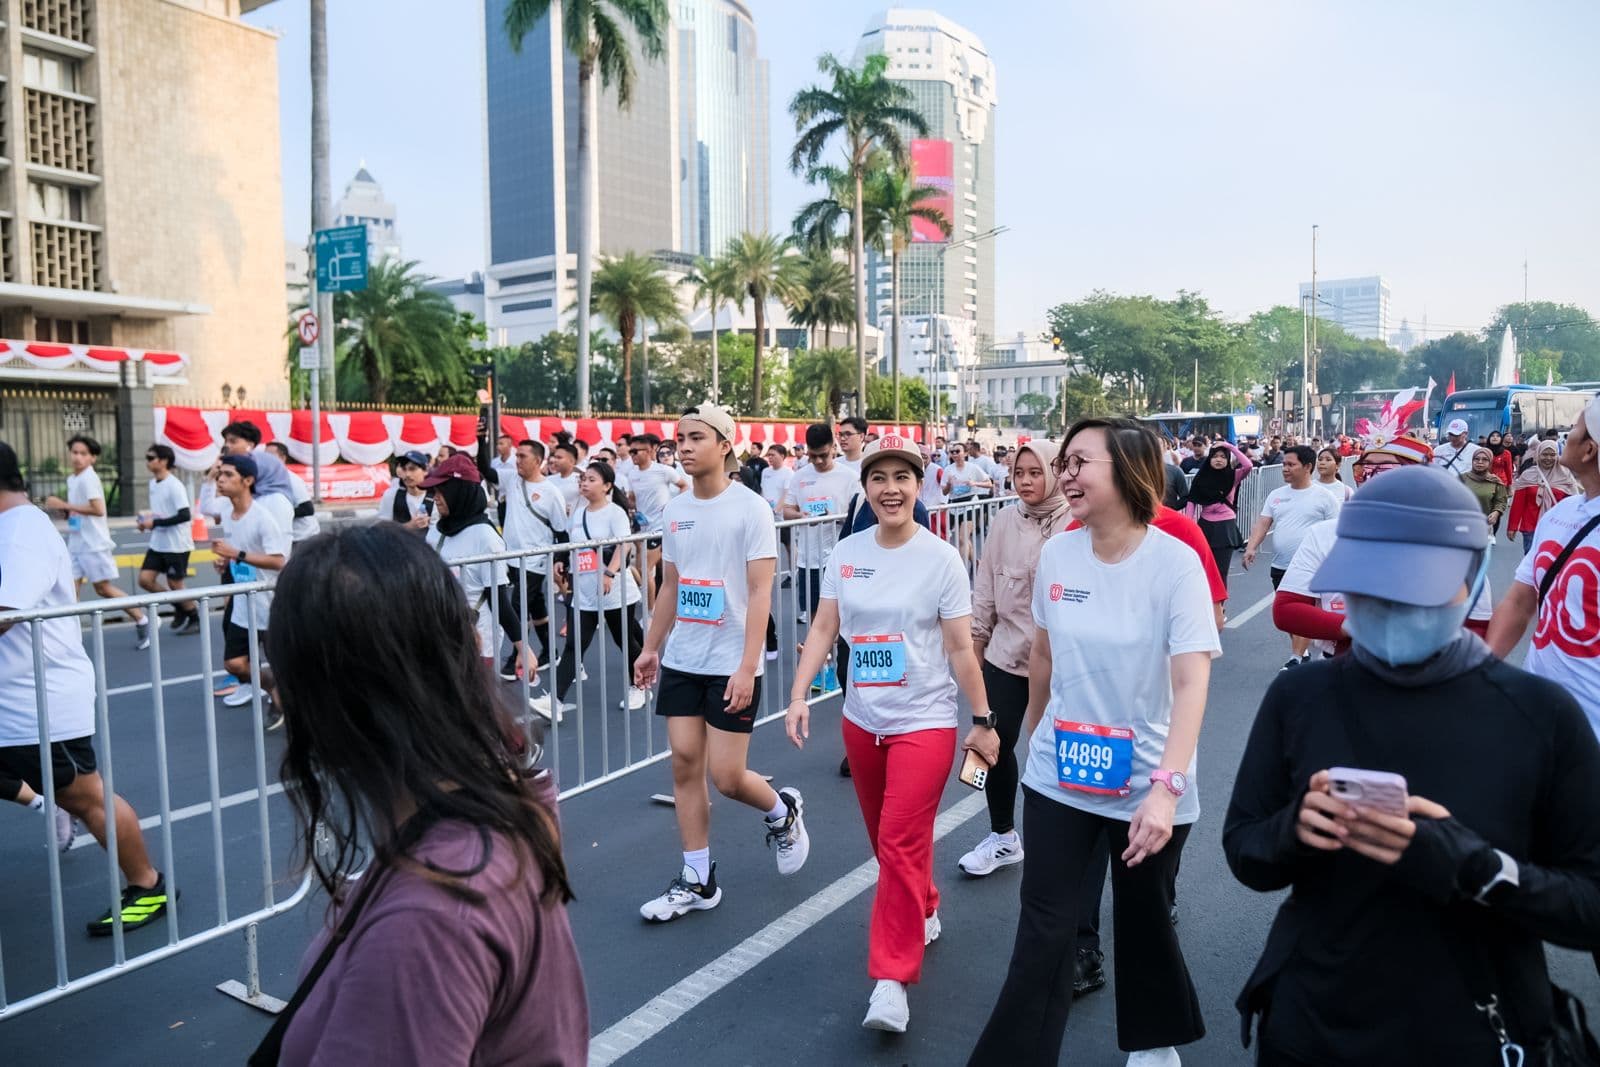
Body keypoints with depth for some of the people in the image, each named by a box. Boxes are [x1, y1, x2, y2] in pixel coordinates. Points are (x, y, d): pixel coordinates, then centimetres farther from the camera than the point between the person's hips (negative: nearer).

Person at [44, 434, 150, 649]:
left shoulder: (89, 478, -13)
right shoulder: (72, 479, 13)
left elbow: (98, 509, -22)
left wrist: (64, 505, -20)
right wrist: (60, 508, 3)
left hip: (94, 544, -8)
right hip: (75, 544, 8)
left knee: (103, 588, 0)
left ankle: (142, 621, 14)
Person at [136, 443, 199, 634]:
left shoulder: (175, 486, -17)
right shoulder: (153, 483, 9)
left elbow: (184, 516, -23)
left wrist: (155, 523, -20)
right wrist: (146, 519, 3)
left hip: (177, 545, -8)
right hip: (157, 544, 8)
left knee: (175, 585, 1)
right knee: (145, 579, 0)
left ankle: (195, 618, 20)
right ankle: (180, 607, 18)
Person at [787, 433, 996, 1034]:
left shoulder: (942, 559, -10)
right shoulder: (846, 554, 0)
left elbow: (960, 649, -6)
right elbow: (823, 629, 1)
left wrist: (983, 721, -3)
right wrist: (798, 696, -9)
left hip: (925, 722, -5)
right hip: (861, 720, 5)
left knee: (901, 844, -9)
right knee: (884, 840, 18)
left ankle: (891, 979, 1)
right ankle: (923, 913, 44)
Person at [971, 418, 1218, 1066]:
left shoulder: (1176, 563, -17)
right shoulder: (1056, 554, -4)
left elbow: (1193, 683, -24)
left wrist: (1166, 788, -33)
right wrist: (1034, 735, 20)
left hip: (1145, 784, -2)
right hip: (1059, 775, 2)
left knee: (1145, 921, 19)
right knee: (1043, 932, 3)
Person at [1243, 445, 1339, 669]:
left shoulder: (1324, 496, -5)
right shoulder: (1276, 495, 8)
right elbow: (1263, 523, 2)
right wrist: (1251, 548, -14)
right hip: (1280, 567, 6)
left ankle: (1296, 660, -4)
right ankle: (1303, 651, 31)